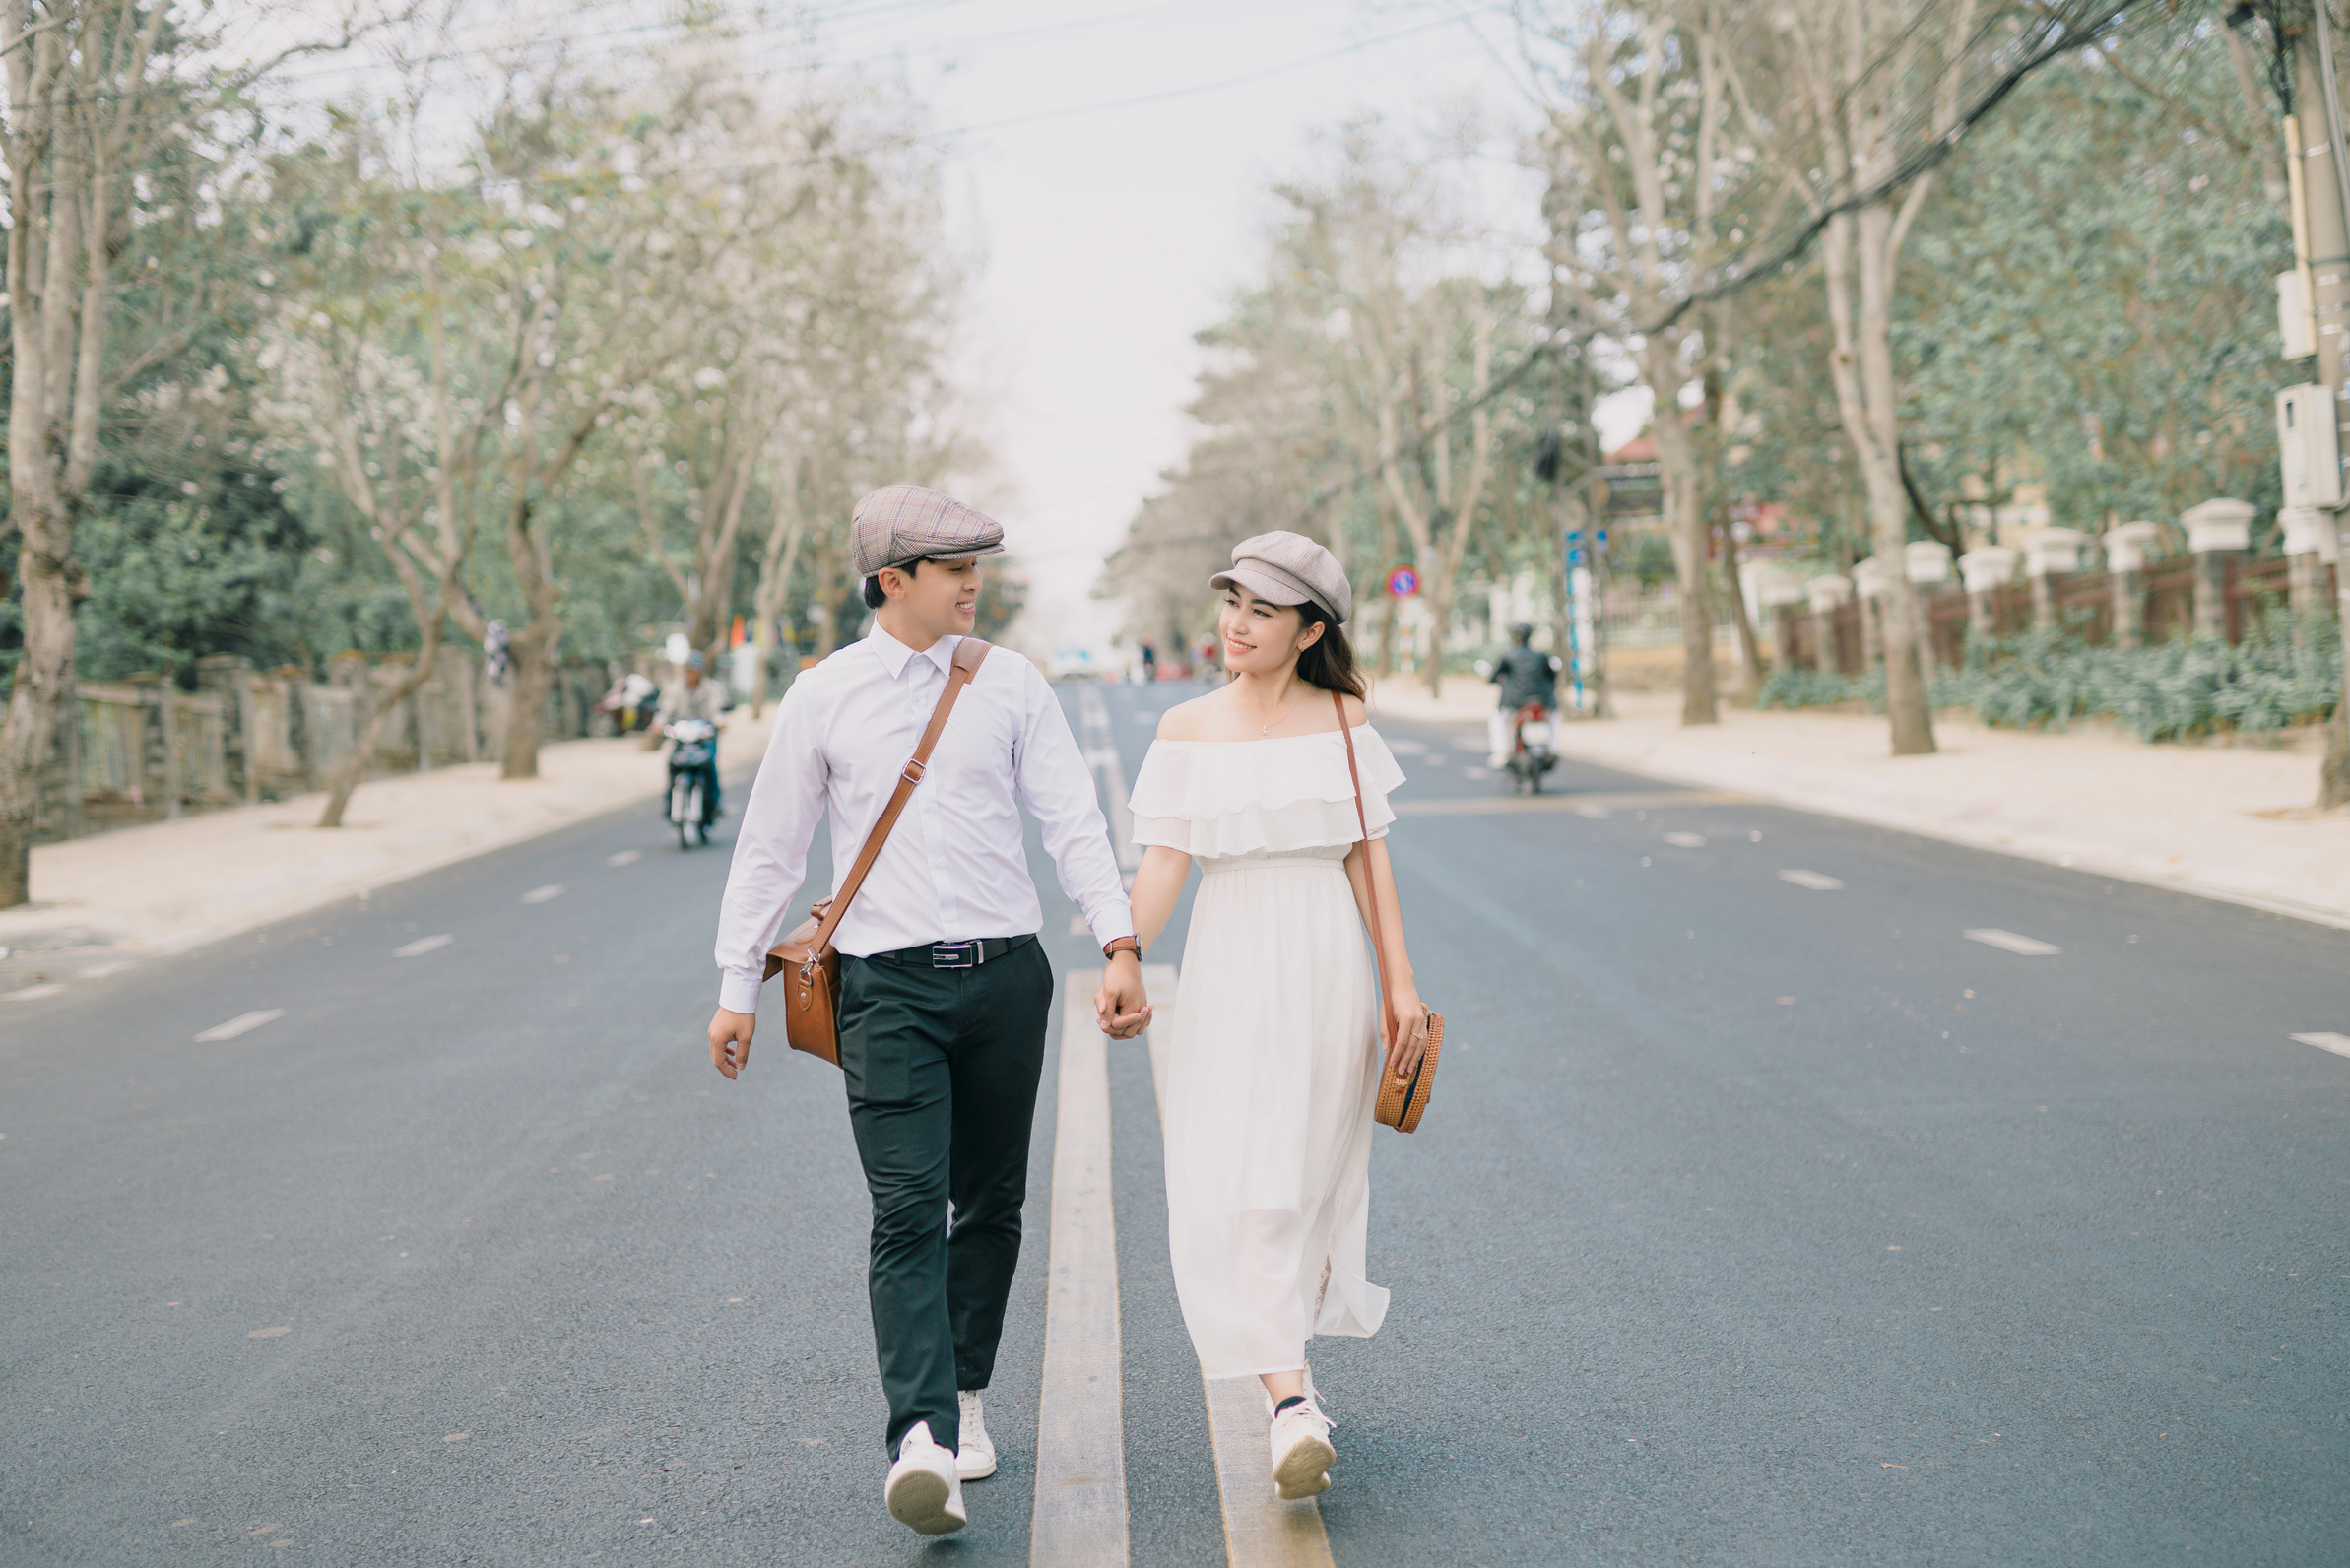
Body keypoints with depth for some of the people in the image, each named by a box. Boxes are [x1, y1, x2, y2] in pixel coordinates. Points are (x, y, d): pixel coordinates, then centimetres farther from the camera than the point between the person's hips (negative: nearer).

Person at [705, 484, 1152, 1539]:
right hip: (889, 986, -2)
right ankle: (923, 1444, -21)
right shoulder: (824, 698, 3)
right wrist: (738, 988, 8)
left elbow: (1073, 821, 4)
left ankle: (964, 1395, 29)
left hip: (1005, 976, 2)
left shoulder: (1011, 685, 6)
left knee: (992, 1204, 11)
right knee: (909, 1213, -13)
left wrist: (1121, 946, -8)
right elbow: (768, 848, 9)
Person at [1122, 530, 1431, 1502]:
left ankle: (1282, 1370, 28)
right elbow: (1163, 864, -2)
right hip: (1230, 973, -1)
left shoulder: (1342, 718, 4)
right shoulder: (1190, 729, 2)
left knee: (1310, 1179, 8)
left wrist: (1401, 982, 2)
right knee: (1236, 1182, -11)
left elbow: (1368, 856, 5)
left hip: (1327, 971, 1)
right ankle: (1292, 1404, -13)